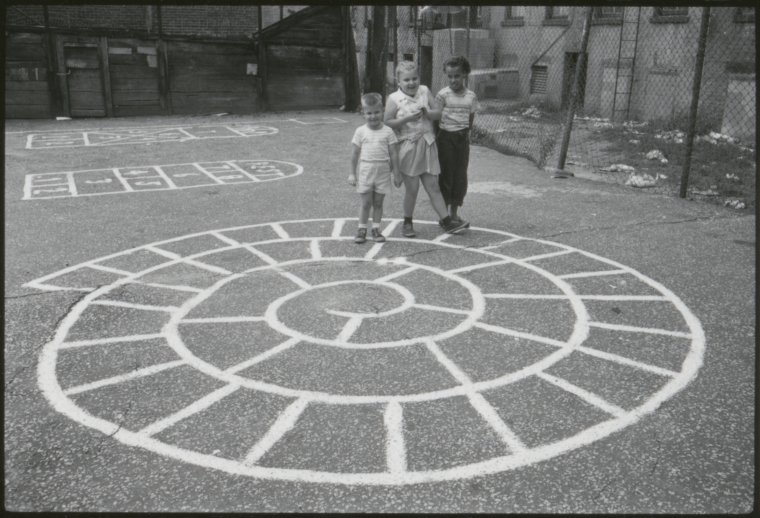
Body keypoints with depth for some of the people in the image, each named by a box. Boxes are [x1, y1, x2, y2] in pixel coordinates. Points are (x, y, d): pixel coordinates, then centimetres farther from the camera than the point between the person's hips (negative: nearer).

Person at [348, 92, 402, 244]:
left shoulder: (387, 132, -1)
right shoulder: (360, 131, 0)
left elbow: (394, 154, 1)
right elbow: (354, 154, 3)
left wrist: (396, 174, 1)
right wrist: (352, 173, 2)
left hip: (383, 171, 0)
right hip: (365, 171, 0)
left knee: (378, 202, 8)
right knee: (366, 202, 3)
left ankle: (376, 229, 18)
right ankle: (361, 229, 15)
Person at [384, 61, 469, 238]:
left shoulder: (425, 91, 5)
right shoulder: (394, 99, -6)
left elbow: (438, 113, 5)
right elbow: (387, 123, -9)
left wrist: (427, 113, -15)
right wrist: (407, 118, -19)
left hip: (427, 145, 3)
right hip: (407, 147, -3)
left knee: (433, 186, 7)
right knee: (412, 188, 3)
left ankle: (446, 221, 10)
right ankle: (407, 223, 20)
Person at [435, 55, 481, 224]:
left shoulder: (471, 96, 2)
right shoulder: (443, 94, -7)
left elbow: (470, 118, 10)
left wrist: (465, 133, 3)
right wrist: (436, 139, -7)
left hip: (462, 138, 4)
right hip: (446, 137, -3)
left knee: (460, 175, 6)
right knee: (446, 174, 1)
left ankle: (454, 212, 18)